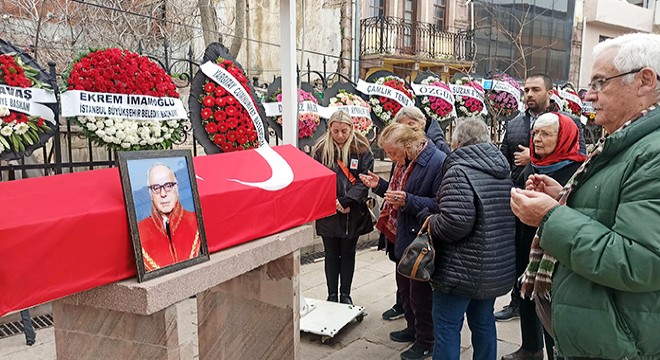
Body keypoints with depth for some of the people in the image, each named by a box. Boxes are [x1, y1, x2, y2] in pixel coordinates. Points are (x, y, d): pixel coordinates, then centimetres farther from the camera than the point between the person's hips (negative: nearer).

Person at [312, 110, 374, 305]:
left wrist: (346, 201, -19)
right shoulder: (321, 149, -1)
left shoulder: (361, 149, -3)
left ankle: (345, 295, 25)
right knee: (331, 254, 10)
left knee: (348, 253, 13)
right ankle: (332, 295, 23)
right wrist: (333, 202, -15)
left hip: (353, 212, 0)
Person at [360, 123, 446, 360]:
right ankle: (413, 329, 43)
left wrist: (408, 201, -33)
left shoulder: (438, 162, -22)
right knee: (404, 286, 22)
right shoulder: (406, 161, 7)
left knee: (420, 292, 6)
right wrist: (380, 186, 3)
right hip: (403, 237, 9)